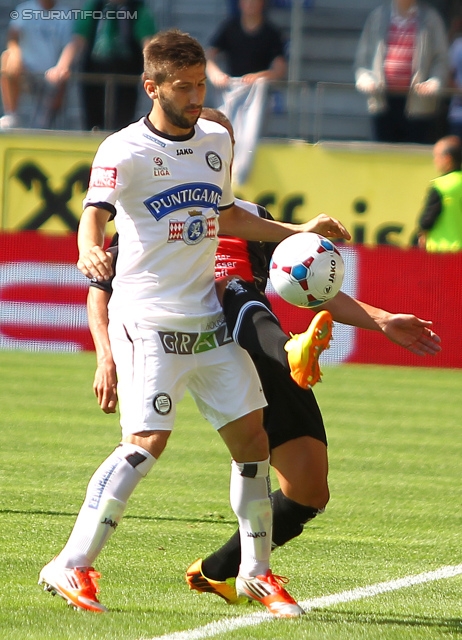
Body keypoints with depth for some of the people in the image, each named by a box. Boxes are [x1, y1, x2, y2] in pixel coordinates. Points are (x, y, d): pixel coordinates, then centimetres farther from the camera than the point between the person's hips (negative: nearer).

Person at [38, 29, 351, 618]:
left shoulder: (217, 140, 12)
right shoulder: (125, 151, -9)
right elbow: (95, 211, -26)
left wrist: (300, 232, 25)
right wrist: (90, 249, -48)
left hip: (208, 320, 7)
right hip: (147, 321, -7)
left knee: (250, 433, 5)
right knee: (147, 441, -19)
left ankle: (256, 572, 19)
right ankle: (71, 567, -14)